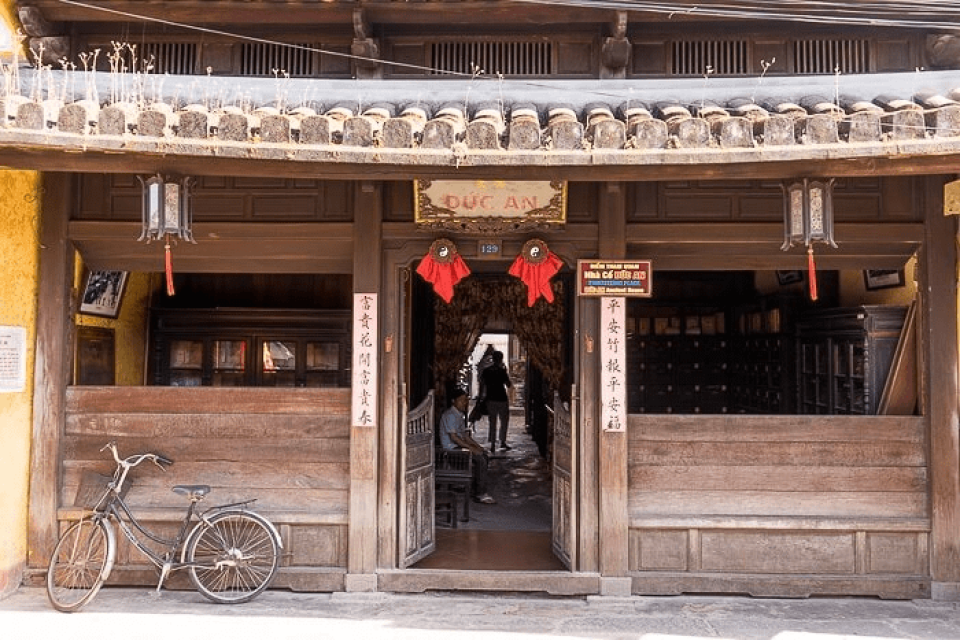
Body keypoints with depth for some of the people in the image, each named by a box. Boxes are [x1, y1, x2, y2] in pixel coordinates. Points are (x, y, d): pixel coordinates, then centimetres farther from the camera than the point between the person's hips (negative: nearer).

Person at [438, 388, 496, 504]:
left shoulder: (461, 415, 16)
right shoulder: (450, 415, -17)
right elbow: (453, 437, -23)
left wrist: (477, 445, 6)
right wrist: (471, 448, -21)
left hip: (460, 445, 10)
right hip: (451, 448, -10)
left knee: (484, 454, 3)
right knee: (480, 459, -19)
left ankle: (478, 489, 6)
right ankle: (480, 494, -15)